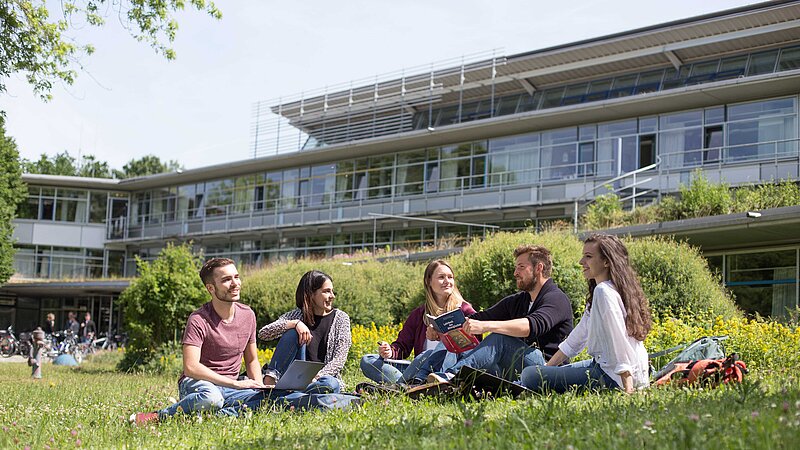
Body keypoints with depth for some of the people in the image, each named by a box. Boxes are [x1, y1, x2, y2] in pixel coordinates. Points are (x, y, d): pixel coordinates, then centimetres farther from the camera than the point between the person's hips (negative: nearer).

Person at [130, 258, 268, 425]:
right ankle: (158, 416, -19)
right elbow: (191, 367, -24)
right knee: (211, 398, -41)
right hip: (196, 384, -4)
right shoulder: (199, 320, -13)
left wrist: (260, 386, -4)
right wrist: (236, 383, -24)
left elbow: (252, 361, 17)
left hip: (228, 387, 4)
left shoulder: (248, 315, 6)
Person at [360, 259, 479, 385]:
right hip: (421, 370, 4)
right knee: (367, 361, -10)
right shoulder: (418, 314, 22)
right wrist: (390, 351, -8)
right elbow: (402, 346, 17)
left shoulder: (463, 310, 10)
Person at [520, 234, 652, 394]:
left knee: (530, 376, -15)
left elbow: (618, 338, -23)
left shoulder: (603, 291, -16)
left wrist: (627, 387, -27)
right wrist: (547, 367, 18)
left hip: (612, 375, -10)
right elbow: (579, 336, 19)